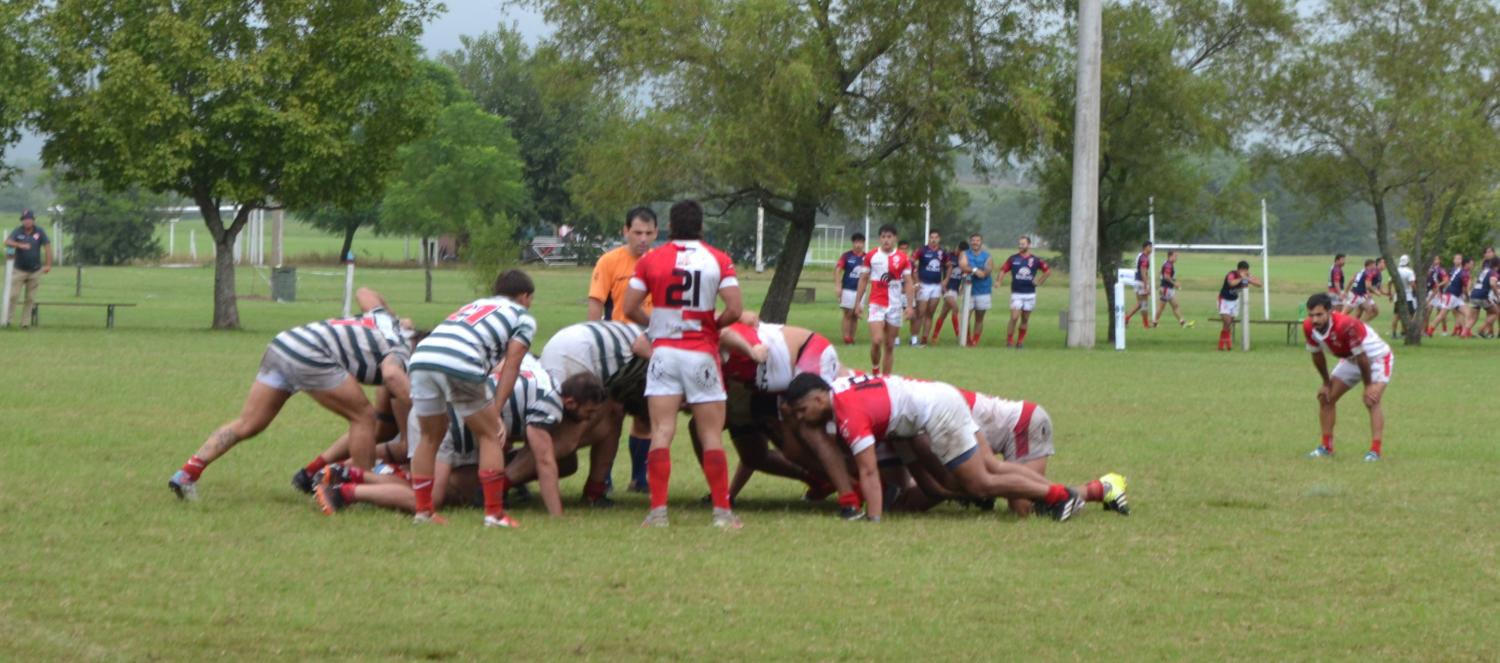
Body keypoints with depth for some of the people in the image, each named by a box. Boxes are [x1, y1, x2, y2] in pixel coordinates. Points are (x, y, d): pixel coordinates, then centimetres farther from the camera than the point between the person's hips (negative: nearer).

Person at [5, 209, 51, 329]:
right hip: (19, 270, -1)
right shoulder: (18, 232, -3)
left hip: (35, 271, 1)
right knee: (13, 296, -8)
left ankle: (25, 322, 7)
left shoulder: (40, 232, 0)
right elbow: (7, 242, -18)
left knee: (30, 298, 2)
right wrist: (20, 245, -36)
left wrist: (48, 265, -6)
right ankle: (9, 320, -2)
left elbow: (47, 247, 1)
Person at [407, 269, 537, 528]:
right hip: (461, 366, -5)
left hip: (421, 357, 5)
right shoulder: (523, 318, 23)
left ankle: (422, 511, 23)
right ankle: (494, 513, 7)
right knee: (489, 436, 11)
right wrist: (496, 411, 10)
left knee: (430, 438, 22)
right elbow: (510, 365, 11)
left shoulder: (474, 305, 38)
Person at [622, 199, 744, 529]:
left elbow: (630, 308, 0)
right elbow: (735, 310, -9)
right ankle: (722, 511, 4)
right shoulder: (718, 260, -2)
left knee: (662, 432, -1)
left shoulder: (651, 260, 1)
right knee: (712, 436, 5)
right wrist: (715, 325, 11)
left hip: (664, 350, 0)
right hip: (702, 353, 0)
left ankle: (658, 510, -8)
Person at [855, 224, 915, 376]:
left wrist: (909, 305, -8)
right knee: (877, 341, -16)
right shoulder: (871, 256, 2)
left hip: (895, 305, 1)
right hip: (876, 305, -1)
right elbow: (863, 279, 9)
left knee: (890, 345, 5)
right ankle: (875, 369, 8)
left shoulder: (903, 259, 0)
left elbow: (909, 282, 1)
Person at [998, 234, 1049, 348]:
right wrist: (999, 281, -12)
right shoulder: (1013, 259, 2)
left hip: (1030, 294, 2)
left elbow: (1048, 271, 12)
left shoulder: (1035, 260, 2)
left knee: (1025, 319, 7)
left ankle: (1020, 341, 18)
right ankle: (1009, 341, -9)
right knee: (1014, 318, -14)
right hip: (1016, 293, -1)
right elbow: (1003, 270, 5)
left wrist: (1039, 282, 3)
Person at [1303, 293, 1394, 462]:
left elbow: (1362, 357, -29)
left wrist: (1368, 385, -19)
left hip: (1377, 357, -7)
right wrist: (1327, 383, 6)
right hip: (1350, 360, 8)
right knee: (1325, 397, 5)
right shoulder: (1309, 327, -19)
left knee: (1371, 400, -25)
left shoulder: (1346, 326, -40)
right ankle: (1326, 447, 16)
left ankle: (1375, 451, -27)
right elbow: (1317, 355, -1)